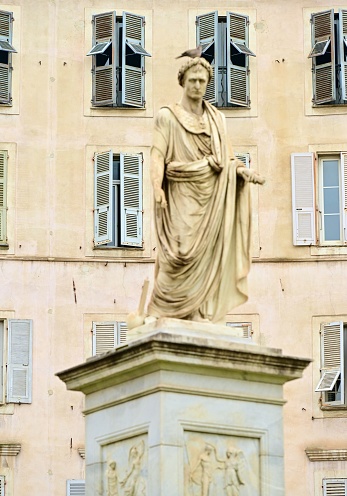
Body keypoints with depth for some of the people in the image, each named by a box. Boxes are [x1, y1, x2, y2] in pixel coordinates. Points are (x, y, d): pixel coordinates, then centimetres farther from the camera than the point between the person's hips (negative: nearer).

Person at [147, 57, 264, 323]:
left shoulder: (217, 118, 16)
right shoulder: (167, 116, 3)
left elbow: (227, 157, 15)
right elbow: (158, 155, -7)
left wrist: (244, 171, -7)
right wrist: (157, 187, -24)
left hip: (212, 197, 4)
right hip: (183, 198, -4)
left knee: (209, 256, -3)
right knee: (183, 254, -15)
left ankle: (201, 316, -3)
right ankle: (161, 313, -8)